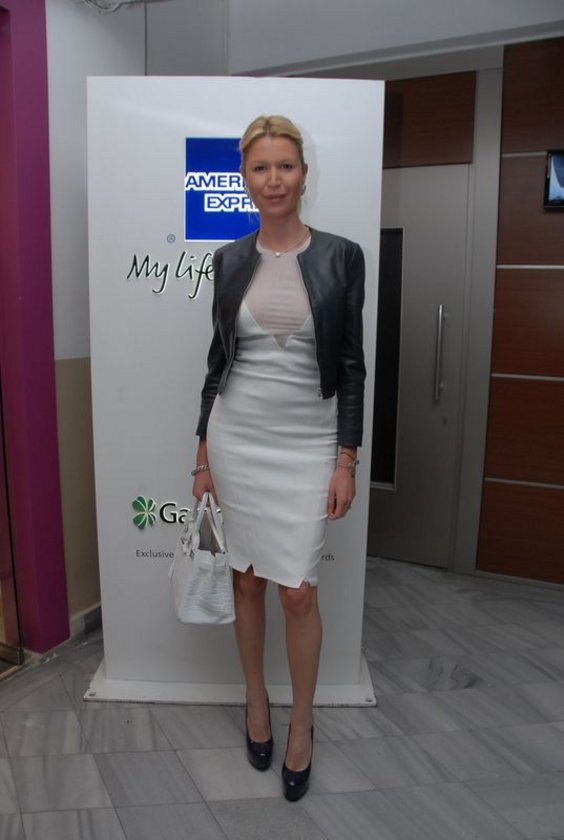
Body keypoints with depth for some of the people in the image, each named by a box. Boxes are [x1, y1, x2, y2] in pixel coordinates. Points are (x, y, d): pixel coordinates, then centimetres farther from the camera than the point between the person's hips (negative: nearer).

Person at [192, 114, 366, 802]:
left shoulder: (340, 256, -2)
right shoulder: (229, 259, 4)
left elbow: (351, 364, -2)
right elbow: (217, 357, 8)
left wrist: (347, 460, -6)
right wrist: (203, 454, 7)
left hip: (308, 443, -2)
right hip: (236, 437, 2)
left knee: (298, 591, 1)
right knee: (247, 581, 13)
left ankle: (302, 725, 26)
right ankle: (256, 700, 36)